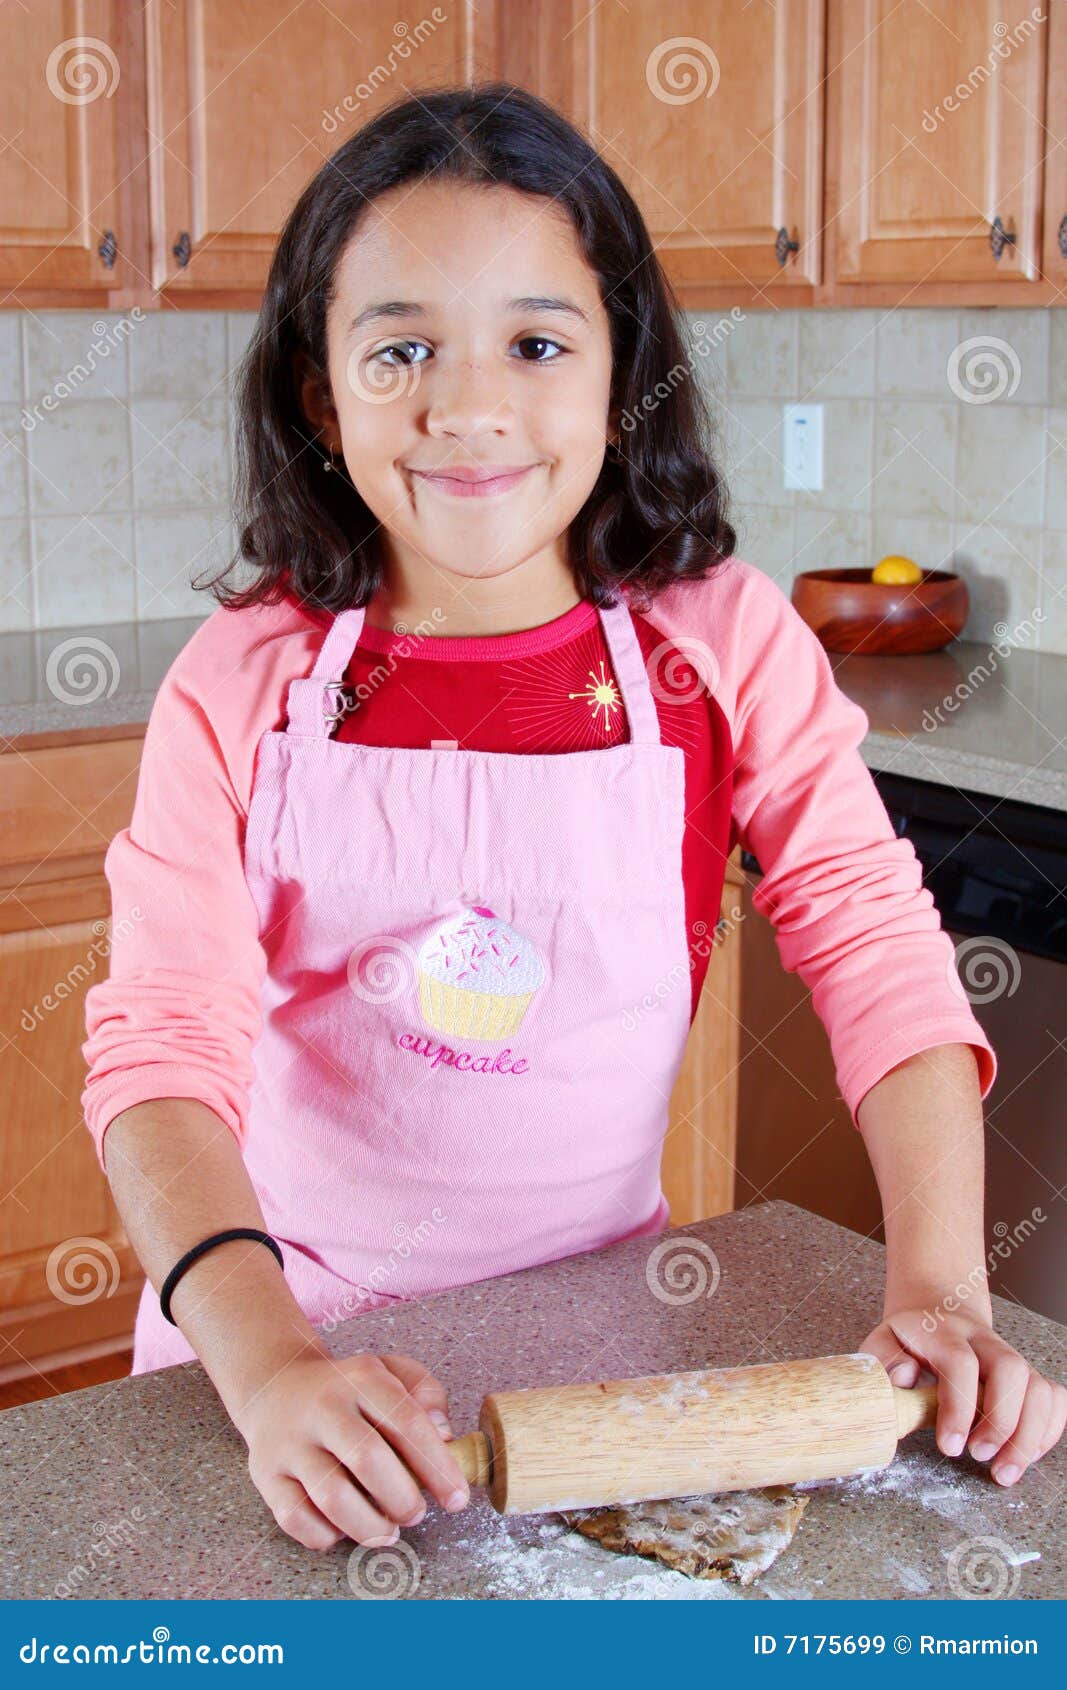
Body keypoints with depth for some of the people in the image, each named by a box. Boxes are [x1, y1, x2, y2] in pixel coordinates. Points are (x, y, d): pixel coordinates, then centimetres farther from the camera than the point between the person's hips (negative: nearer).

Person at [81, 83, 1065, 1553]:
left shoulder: (722, 641, -10)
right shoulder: (244, 684, -13)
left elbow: (878, 948, -11)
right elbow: (164, 1036, -20)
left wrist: (940, 1290, -23)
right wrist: (268, 1365, -35)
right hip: (290, 1311, 0)